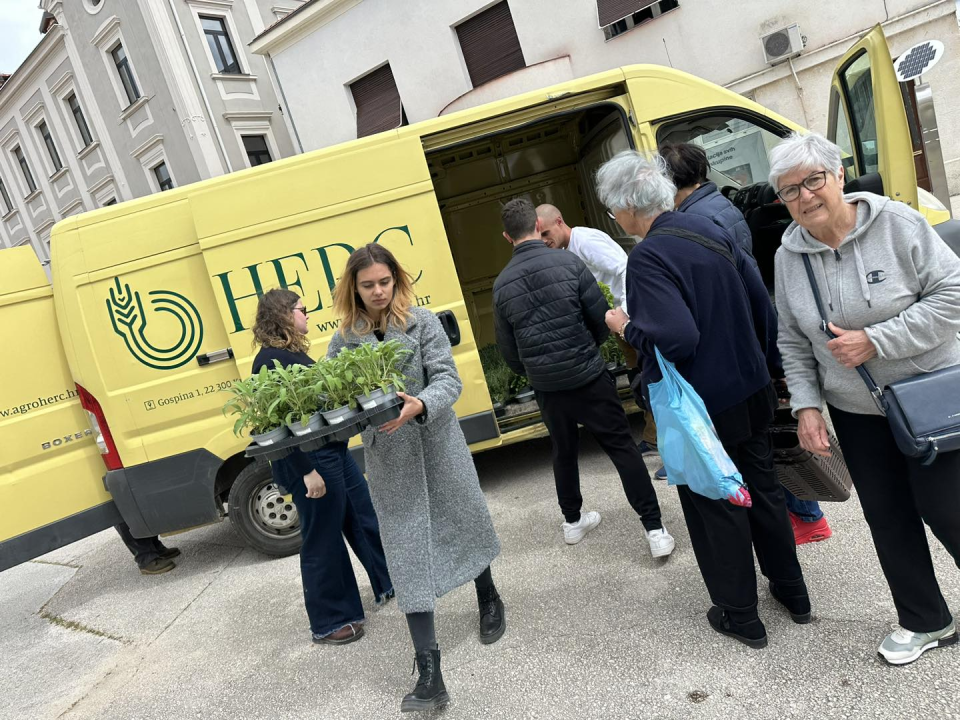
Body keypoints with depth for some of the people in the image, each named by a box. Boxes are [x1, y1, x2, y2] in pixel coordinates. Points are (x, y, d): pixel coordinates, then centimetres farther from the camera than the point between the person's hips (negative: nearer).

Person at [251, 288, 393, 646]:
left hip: (336, 451, 10)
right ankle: (328, 623, 23)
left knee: (365, 519, 21)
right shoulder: (269, 361, -18)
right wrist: (307, 472, -24)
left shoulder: (294, 352, 11)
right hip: (308, 461, -10)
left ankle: (391, 583, 39)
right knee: (323, 542, 5)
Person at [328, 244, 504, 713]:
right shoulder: (344, 340, 2)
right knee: (409, 556, -1)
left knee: (463, 522, 18)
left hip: (437, 445, -1)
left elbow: (448, 379, -11)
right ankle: (429, 676, 4)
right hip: (387, 459, 1)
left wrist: (420, 404, -31)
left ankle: (488, 598, 50)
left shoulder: (421, 322, -5)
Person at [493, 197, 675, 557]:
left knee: (564, 452, 22)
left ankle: (573, 521, 37)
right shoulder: (568, 263, -11)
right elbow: (602, 318, -7)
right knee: (622, 448, 7)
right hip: (588, 378, -3)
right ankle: (655, 529, 7)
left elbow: (508, 349, 4)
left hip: (546, 387, 3)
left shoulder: (502, 284, -2)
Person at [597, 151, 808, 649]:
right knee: (762, 489, 23)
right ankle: (792, 593, 40)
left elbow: (676, 338, -32)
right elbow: (761, 305, 7)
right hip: (751, 393, 8)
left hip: (701, 408, -8)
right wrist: (767, 366, 19)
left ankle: (742, 617, 28)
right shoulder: (709, 231, 2)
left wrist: (627, 327, -14)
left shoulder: (648, 258, -23)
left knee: (714, 506, 11)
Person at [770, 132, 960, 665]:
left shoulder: (895, 222, -14)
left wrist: (874, 341, -23)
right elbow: (793, 341, 4)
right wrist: (807, 405, -4)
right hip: (856, 411, 4)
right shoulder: (789, 256, -2)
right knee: (887, 516, 11)